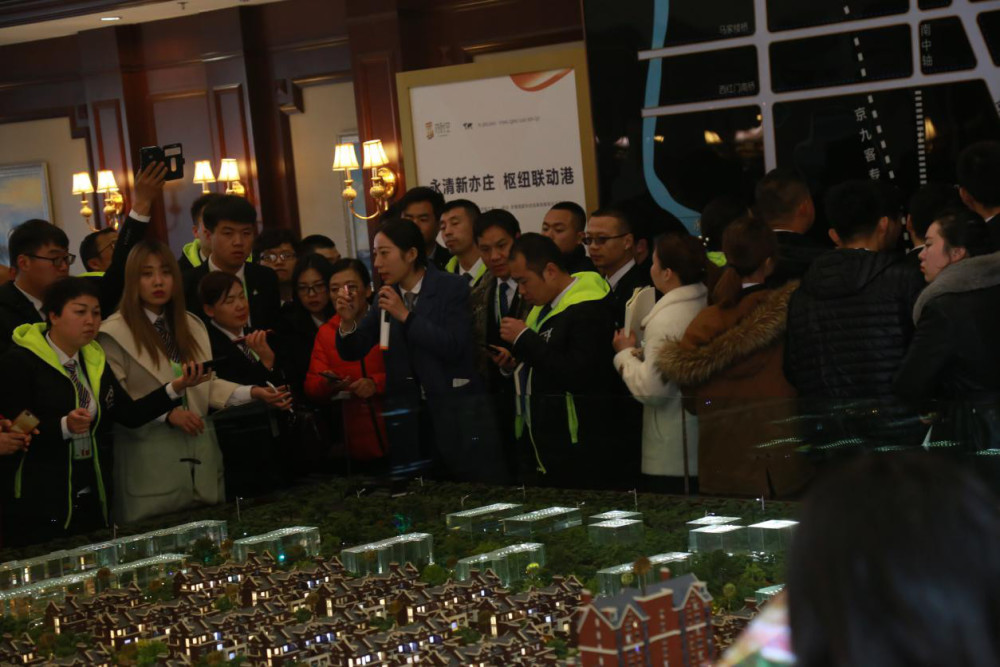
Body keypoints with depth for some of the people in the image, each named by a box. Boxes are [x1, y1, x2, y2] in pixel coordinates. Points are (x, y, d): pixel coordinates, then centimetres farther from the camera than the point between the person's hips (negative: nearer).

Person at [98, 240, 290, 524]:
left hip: (201, 456, 6)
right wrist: (166, 413, -18)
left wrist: (251, 393, -3)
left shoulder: (191, 325, 15)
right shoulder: (115, 332, -7)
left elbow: (208, 384, 12)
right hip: (150, 461, -6)